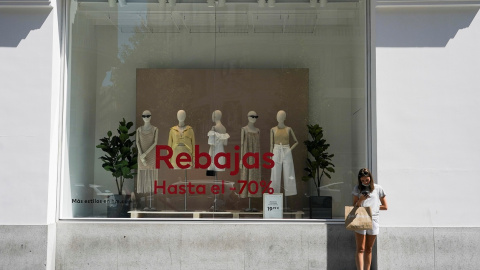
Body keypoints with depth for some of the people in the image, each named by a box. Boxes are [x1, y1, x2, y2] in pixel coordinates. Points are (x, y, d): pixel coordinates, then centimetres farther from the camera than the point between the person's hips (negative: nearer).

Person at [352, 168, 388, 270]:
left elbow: (385, 207, 11)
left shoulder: (378, 188, 8)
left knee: (368, 249, 5)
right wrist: (360, 200, -12)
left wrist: (371, 207, 6)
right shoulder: (357, 189, 8)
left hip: (373, 220, 1)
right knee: (360, 249, -7)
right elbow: (354, 207, 6)